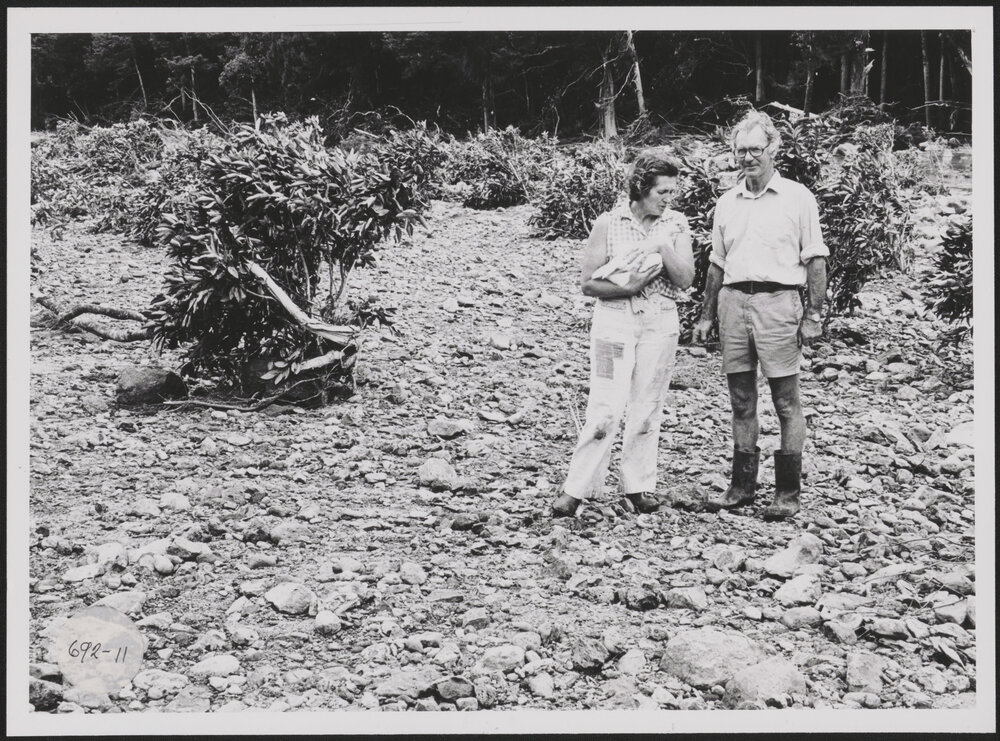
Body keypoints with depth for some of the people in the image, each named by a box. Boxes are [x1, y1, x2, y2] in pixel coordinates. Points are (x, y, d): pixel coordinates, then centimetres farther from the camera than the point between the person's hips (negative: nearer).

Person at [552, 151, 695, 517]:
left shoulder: (676, 225, 4)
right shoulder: (608, 224, -2)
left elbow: (685, 280, -4)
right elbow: (588, 282, -3)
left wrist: (664, 246, -16)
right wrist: (627, 288, -17)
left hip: (660, 323, 3)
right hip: (613, 320, -2)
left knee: (647, 410, 7)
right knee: (605, 408, -8)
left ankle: (639, 485, 18)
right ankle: (576, 488, -1)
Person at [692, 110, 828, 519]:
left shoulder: (797, 197, 1)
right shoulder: (726, 203, 14)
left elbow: (816, 259, -1)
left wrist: (814, 314, -7)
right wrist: (706, 315, 17)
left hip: (777, 302, -5)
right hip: (733, 302, 5)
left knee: (786, 402, -1)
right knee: (741, 401, 9)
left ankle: (788, 493, 5)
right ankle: (742, 485, 17)